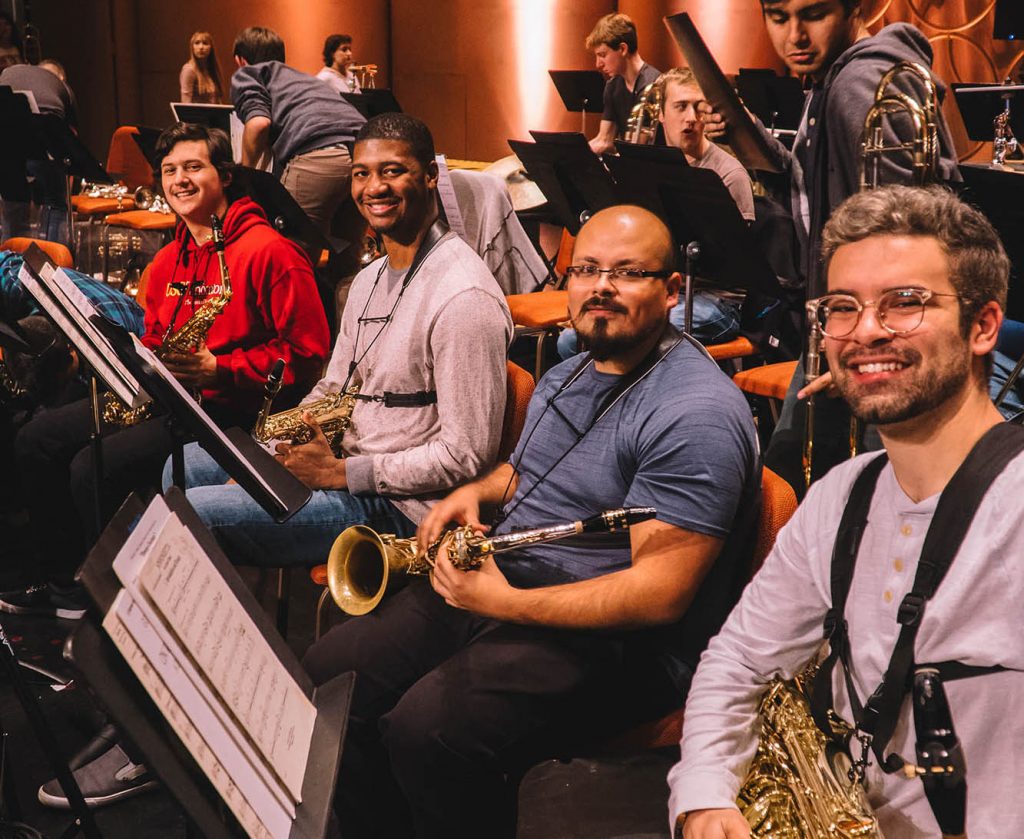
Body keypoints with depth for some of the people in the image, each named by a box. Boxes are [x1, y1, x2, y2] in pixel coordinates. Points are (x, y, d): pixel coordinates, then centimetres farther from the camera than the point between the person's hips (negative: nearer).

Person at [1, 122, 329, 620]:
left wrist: (219, 370, -23)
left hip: (229, 407, -9)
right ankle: (62, 585, 16)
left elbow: (307, 353, -16)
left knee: (94, 468, -24)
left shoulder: (267, 251, -13)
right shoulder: (168, 260, 14)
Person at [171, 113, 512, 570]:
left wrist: (341, 472, -20)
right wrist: (292, 431, 0)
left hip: (394, 507, -10)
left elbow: (466, 456, -23)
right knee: (187, 466, 16)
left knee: (187, 515, -16)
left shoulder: (464, 297, -20)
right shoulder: (370, 279, 13)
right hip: (340, 457, 10)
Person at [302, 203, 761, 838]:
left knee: (427, 727, -30)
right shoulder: (566, 380, 14)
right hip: (497, 583, 9)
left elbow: (660, 594, -24)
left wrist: (504, 603, -24)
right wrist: (478, 490, 8)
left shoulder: (697, 414, -17)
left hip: (613, 637, -9)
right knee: (327, 675, -4)